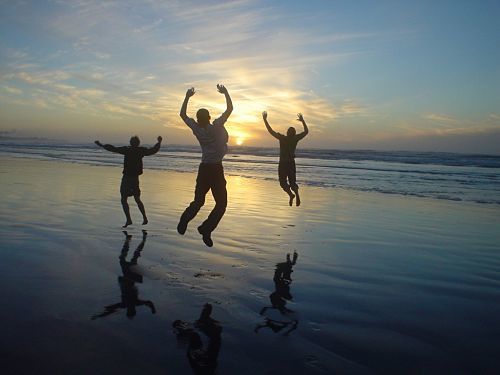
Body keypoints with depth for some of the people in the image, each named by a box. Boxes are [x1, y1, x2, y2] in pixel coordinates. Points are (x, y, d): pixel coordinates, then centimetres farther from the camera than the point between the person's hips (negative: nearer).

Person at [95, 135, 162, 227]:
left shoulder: (127, 150, -8)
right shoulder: (141, 151, 2)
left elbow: (114, 149, -11)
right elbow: (153, 150, 12)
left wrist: (102, 145, 0)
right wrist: (159, 142, 27)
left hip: (127, 178, -5)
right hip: (135, 178, 5)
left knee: (124, 200, 0)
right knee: (137, 199, 17)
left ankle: (128, 219, -11)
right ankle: (145, 218, 16)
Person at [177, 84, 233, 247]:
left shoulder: (196, 129, -1)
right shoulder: (216, 127, -12)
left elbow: (182, 114, 14)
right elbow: (230, 109, -6)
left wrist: (187, 97, 17)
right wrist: (225, 93, 4)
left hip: (203, 169, 5)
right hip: (216, 169, -4)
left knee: (198, 200, 17)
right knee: (221, 203, 3)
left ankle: (185, 219, -6)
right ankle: (206, 229, -11)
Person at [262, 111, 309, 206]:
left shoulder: (282, 138, -13)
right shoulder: (295, 138, -4)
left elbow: (271, 131, -11)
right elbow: (306, 131, 11)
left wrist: (265, 119, -5)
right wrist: (302, 121, 19)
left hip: (283, 164, -3)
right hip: (291, 163, 3)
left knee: (283, 182, 4)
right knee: (292, 181, 13)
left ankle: (291, 194, -21)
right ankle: (297, 194, -12)